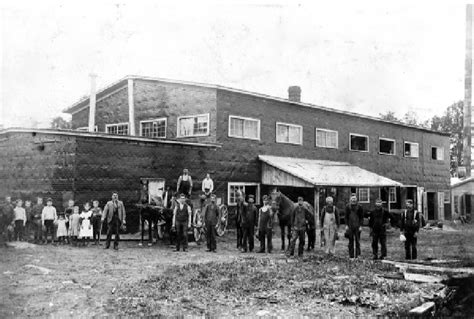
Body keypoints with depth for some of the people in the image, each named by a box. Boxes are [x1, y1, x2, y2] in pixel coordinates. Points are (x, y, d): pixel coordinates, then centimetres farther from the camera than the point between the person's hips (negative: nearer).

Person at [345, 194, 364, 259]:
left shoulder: (359, 207, 1)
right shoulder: (347, 206, 5)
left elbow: (361, 217, 3)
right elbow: (346, 216, 8)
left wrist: (360, 226, -5)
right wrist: (346, 225, -1)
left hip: (357, 226, -1)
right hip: (350, 226, 1)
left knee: (357, 241, 0)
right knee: (351, 241, 4)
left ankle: (357, 254, 6)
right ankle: (351, 255, 10)